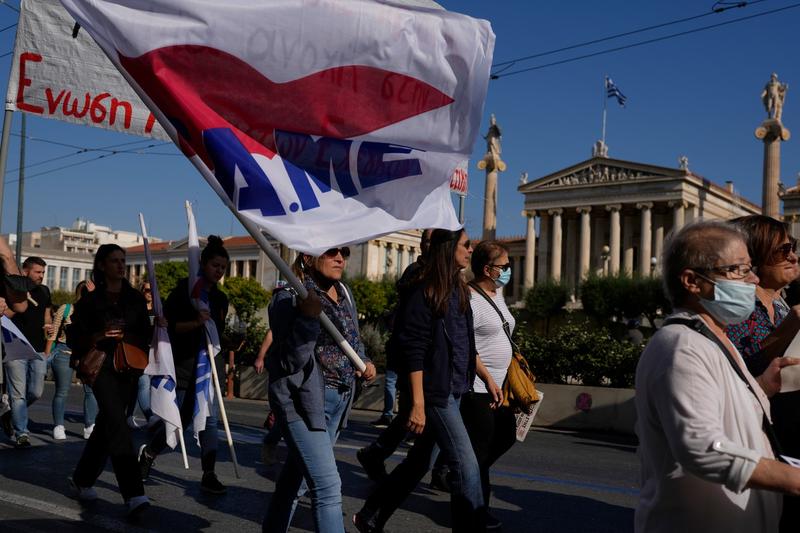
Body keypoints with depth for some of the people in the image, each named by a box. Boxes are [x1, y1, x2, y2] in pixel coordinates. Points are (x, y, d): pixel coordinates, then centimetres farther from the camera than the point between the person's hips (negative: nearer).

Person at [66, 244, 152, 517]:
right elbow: (74, 335, 1)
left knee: (106, 424, 12)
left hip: (128, 367, 4)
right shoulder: (90, 300, 2)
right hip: (101, 365, -4)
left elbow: (146, 334, 12)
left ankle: (82, 479, 33)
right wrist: (99, 335, -16)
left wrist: (126, 336, -7)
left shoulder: (135, 298, 10)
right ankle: (134, 494, -24)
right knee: (117, 424, -17)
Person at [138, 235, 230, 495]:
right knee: (180, 419, -1)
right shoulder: (185, 289, -5)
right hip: (185, 363, -4)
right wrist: (196, 323, -23)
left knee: (209, 420, 0)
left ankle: (209, 475, 3)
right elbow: (168, 324, -12)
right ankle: (148, 452, 26)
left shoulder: (220, 298, 11)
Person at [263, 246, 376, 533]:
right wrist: (308, 318, -30)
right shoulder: (289, 298, -12)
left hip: (338, 399, 7)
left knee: (296, 476, 18)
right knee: (327, 487, -13)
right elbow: (291, 361, -18)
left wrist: (364, 361, 6)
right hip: (302, 399, -7)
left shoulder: (344, 292, 10)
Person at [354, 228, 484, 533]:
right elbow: (414, 352, -17)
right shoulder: (425, 293, -14)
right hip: (435, 393, -9)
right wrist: (417, 404, -20)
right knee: (466, 466, -7)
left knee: (419, 462, 17)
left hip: (455, 390, 9)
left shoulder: (459, 290, 11)